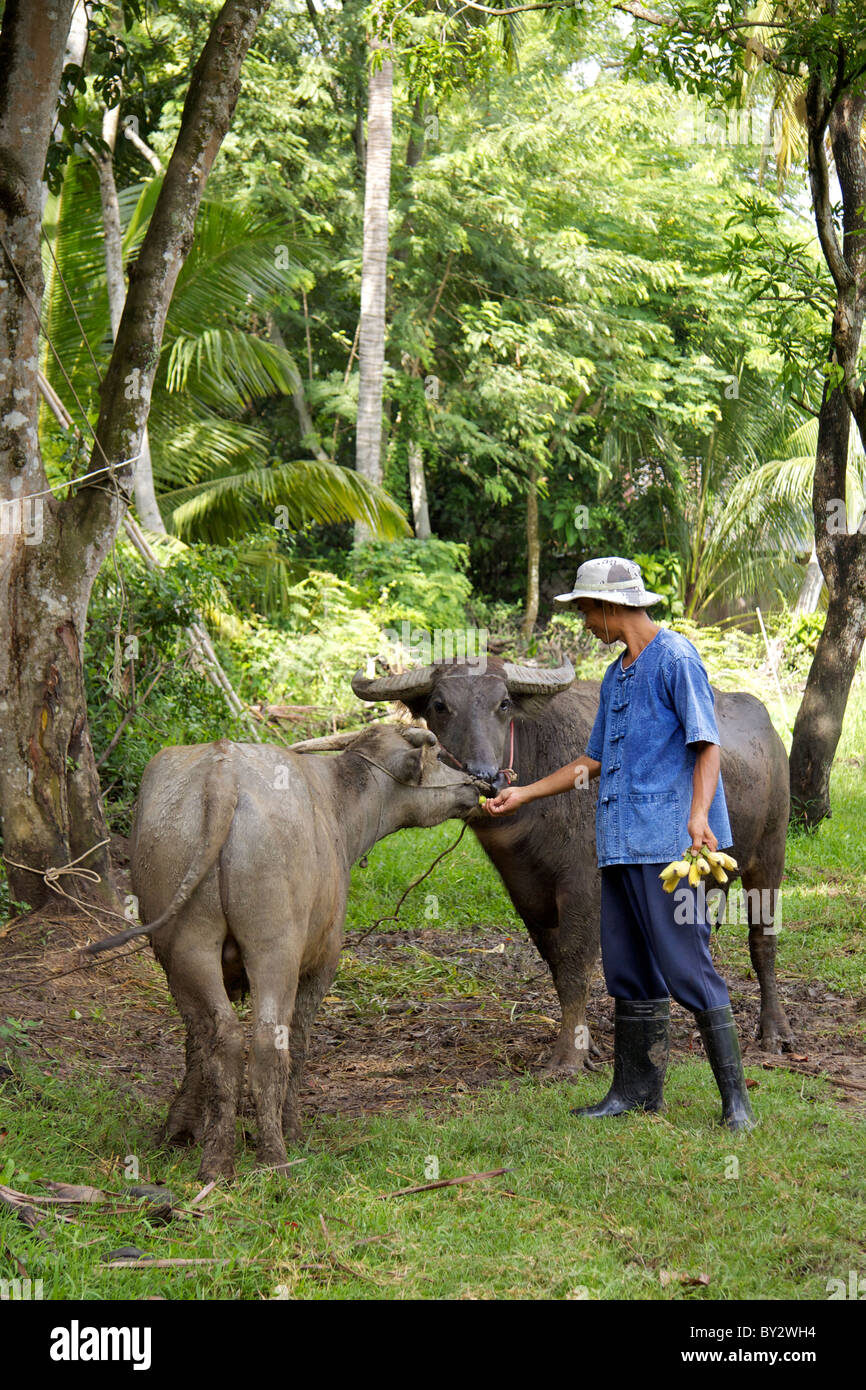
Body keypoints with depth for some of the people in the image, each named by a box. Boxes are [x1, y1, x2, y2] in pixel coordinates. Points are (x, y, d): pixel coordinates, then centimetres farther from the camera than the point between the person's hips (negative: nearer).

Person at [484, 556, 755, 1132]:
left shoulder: (676, 658, -5)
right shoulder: (616, 676, 21)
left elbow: (707, 744, -12)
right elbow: (595, 761, 30)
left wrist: (698, 814, -26)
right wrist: (525, 793, 30)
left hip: (671, 839, -9)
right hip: (621, 841, 9)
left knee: (686, 964, -10)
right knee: (628, 969, 10)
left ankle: (735, 1097, -5)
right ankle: (638, 1090, 17)